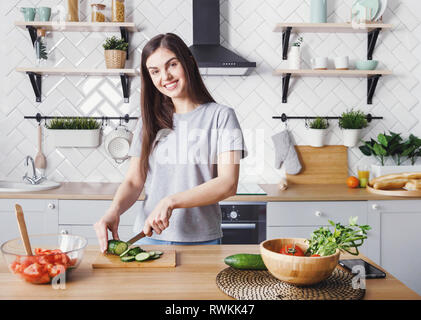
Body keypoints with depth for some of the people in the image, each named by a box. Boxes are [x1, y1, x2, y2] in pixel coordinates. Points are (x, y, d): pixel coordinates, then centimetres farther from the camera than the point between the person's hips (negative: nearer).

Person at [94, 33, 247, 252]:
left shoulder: (221, 116, -4)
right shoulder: (150, 120, 9)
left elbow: (228, 184, -13)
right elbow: (133, 181, 5)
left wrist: (171, 201, -23)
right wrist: (114, 211, -16)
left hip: (201, 241, -2)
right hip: (148, 237, 3)